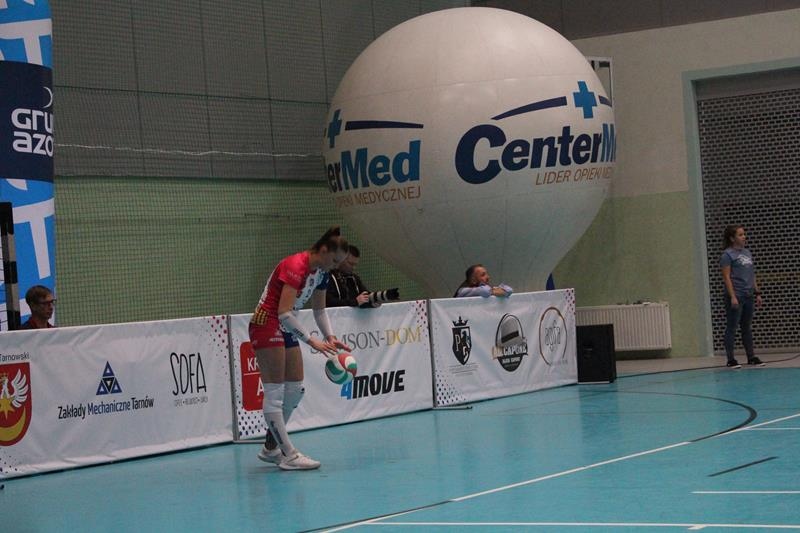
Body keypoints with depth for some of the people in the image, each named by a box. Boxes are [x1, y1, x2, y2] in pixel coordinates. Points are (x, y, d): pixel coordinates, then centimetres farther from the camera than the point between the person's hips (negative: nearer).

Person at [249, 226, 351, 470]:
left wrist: (330, 337, 0)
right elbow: (284, 313, -28)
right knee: (275, 392, -8)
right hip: (266, 326, -10)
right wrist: (312, 340, -27)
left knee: (295, 390, 9)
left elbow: (319, 310, 15)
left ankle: (270, 447, 18)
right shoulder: (296, 267, -24)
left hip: (286, 329, 10)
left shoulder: (321, 273, 4)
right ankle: (288, 455, -10)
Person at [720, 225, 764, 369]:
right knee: (731, 328, -1)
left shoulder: (747, 253, 15)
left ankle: (751, 357, 17)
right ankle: (730, 359, 2)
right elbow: (726, 277, -13)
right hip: (736, 296, -7)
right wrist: (732, 297, -19)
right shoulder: (728, 255, -8)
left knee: (747, 328, 12)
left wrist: (757, 293, 15)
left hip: (748, 296, 7)